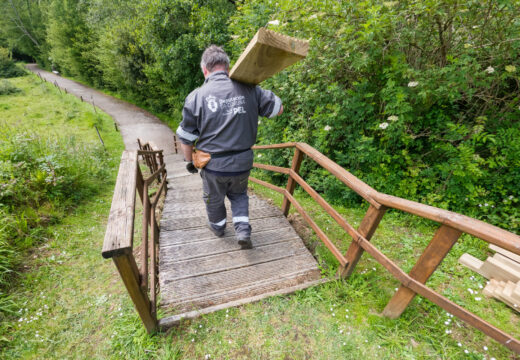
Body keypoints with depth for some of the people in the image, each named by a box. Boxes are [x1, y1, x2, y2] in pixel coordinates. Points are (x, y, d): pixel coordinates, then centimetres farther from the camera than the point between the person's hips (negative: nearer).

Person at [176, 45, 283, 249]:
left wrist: (189, 161, 11)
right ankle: (243, 229, 16)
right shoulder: (248, 90, -7)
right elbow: (278, 109, 4)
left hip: (213, 165, -1)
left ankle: (217, 227, 49)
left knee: (214, 199, 25)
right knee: (239, 195, 29)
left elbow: (186, 138, -6)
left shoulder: (196, 96, -10)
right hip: (243, 163, 2)